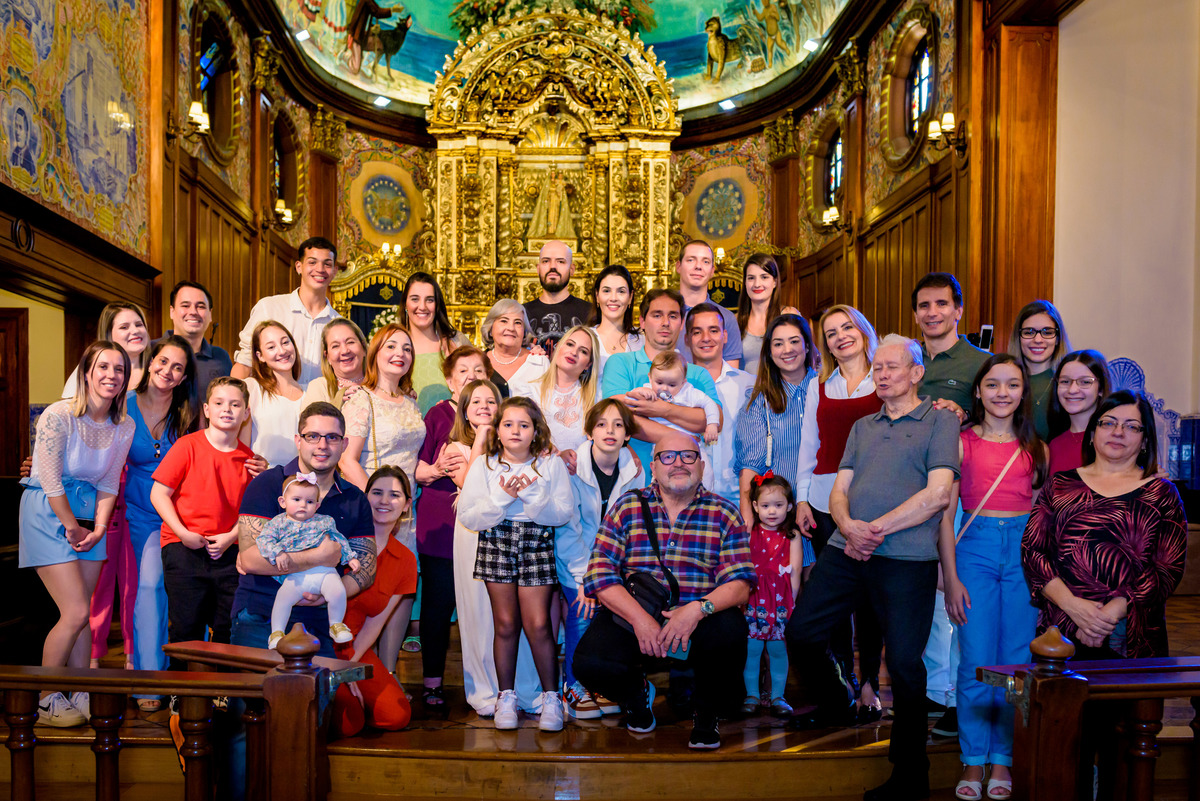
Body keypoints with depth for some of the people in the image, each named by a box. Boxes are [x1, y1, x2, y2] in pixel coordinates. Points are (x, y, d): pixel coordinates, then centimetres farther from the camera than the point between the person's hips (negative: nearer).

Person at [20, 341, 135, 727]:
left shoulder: (124, 427, -1)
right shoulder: (58, 415, -19)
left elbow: (109, 484, 5)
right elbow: (50, 482, -16)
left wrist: (98, 529, -4)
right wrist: (72, 527, -9)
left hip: (88, 514, 6)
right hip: (47, 511, -6)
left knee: (83, 614, 8)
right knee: (76, 613, -9)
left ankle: (79, 695, 21)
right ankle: (45, 701, 9)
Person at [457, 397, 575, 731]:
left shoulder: (551, 465, 3)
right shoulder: (483, 465, 4)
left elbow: (564, 513, -5)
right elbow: (467, 516, -4)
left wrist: (531, 494, -18)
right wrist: (501, 497, -16)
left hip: (537, 545, -1)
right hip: (496, 545, 1)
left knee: (538, 624, -3)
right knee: (505, 624, 5)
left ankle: (551, 697, 11)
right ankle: (506, 697, 18)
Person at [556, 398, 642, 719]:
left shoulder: (634, 471, -5)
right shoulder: (571, 467, -15)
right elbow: (567, 528, -14)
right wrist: (584, 577, -17)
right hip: (576, 560, -3)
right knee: (582, 616, -14)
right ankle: (574, 687, 9)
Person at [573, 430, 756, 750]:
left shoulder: (724, 513, 4)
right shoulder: (627, 507, 4)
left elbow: (741, 583, -5)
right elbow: (600, 574, -4)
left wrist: (698, 608, -24)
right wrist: (640, 618, -19)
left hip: (699, 624, 0)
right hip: (632, 617, 0)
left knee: (730, 630, -33)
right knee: (589, 662, -26)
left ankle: (706, 714, 1)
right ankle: (636, 692, 14)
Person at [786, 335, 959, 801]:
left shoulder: (940, 421, 5)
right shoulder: (862, 427, 22)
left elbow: (937, 495, -7)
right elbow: (839, 490, 15)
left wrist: (876, 529, -11)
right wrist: (847, 525, -8)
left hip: (907, 558, -5)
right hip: (846, 551, 6)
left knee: (904, 661, -4)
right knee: (800, 633, 5)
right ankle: (837, 706, 33)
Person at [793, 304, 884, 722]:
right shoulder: (818, 386, 14)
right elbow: (808, 443, 14)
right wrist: (801, 498, 8)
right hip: (826, 498, 3)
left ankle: (869, 685, 12)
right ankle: (843, 681, 19)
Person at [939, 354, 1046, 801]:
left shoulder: (1035, 448, 10)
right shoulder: (961, 442, 2)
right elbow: (945, 513, 0)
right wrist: (950, 578, -6)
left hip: (1024, 549, 2)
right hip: (975, 547, -2)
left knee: (1018, 662, 5)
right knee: (976, 663, 0)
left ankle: (1003, 758, 19)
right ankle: (973, 762, 13)